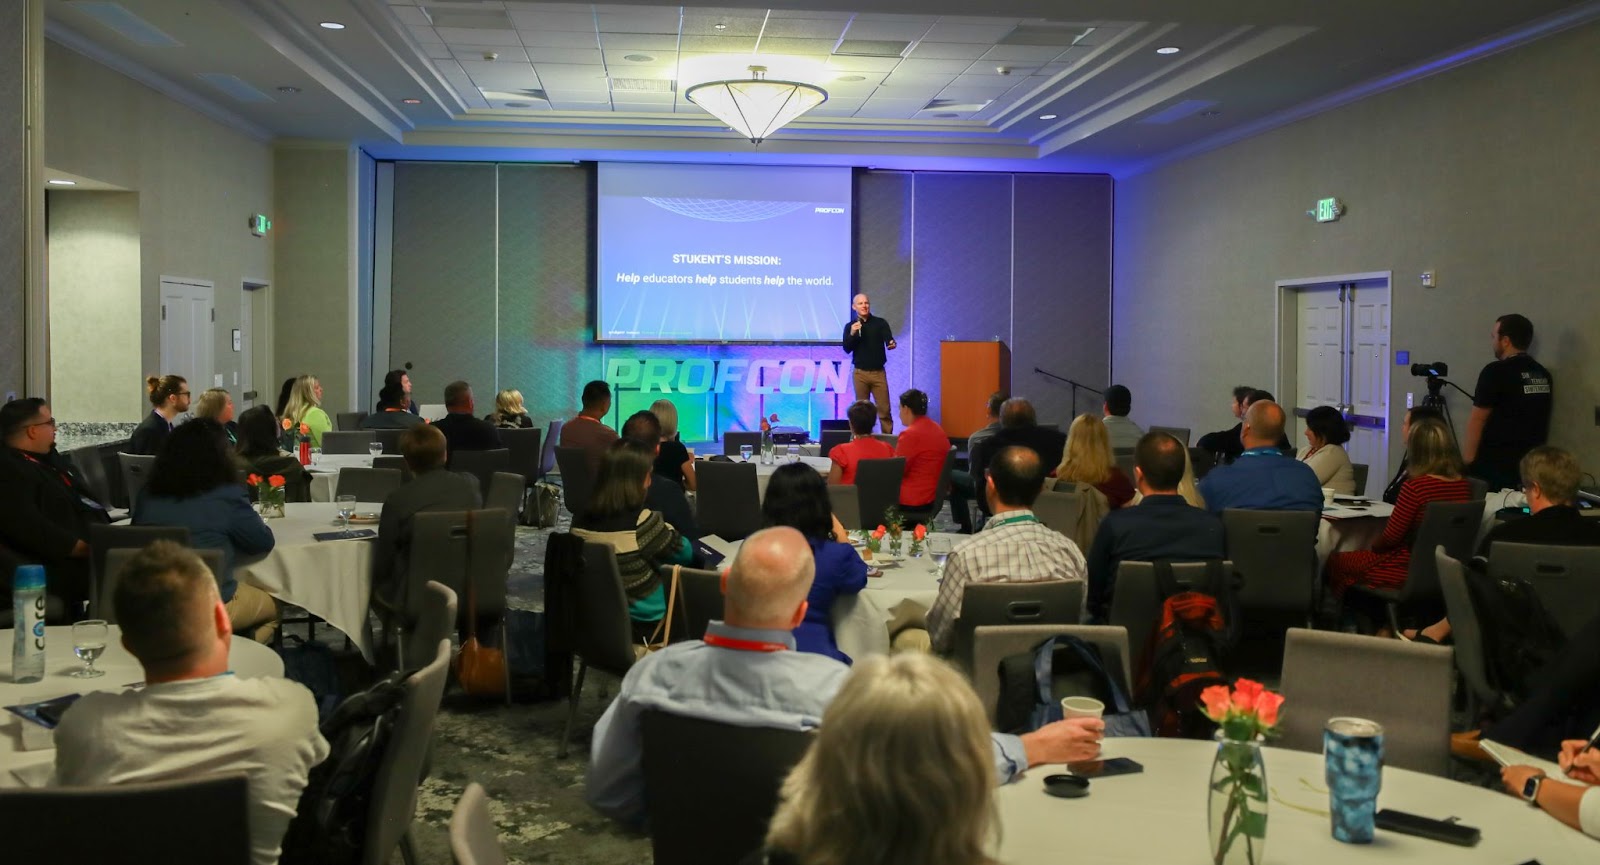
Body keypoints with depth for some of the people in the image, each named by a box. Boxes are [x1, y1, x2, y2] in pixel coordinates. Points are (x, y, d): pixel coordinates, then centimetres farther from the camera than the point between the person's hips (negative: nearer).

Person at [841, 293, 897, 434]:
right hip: (860, 373, 1)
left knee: (884, 409, -2)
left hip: (879, 372, -1)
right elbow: (847, 349, -3)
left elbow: (889, 339, -11)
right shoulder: (850, 326, 5)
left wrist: (892, 344, -35)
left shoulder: (880, 323, 3)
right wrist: (852, 334, -20)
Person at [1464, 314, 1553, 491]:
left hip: (1495, 466, -7)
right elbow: (1542, 421, 18)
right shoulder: (1543, 374, 11)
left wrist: (1467, 462, -7)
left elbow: (1477, 420, -12)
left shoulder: (1496, 372, -12)